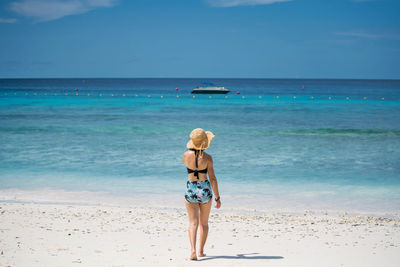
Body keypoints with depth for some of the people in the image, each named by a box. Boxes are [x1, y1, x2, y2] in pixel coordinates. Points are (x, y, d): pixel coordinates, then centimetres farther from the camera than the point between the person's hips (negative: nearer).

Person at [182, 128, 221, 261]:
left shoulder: (186, 155, -6)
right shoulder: (207, 157, -11)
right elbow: (212, 178, -9)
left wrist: (193, 149, 25)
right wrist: (217, 197, -2)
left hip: (190, 189, 1)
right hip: (205, 190, 0)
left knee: (193, 223, 2)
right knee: (204, 223, 16)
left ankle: (193, 250, -18)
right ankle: (201, 251, 23)